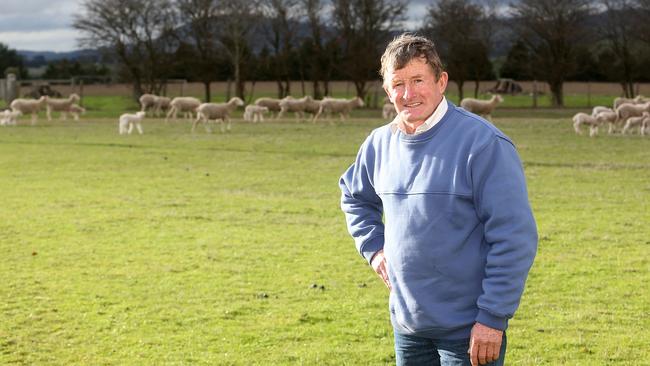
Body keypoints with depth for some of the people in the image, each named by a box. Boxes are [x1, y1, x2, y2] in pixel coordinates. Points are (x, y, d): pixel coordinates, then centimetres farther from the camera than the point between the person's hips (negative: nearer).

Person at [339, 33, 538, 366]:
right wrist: (372, 247, 12)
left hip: (468, 332, -6)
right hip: (407, 326, 6)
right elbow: (353, 195, 27)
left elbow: (516, 238, -17)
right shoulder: (380, 143, 5)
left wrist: (493, 318, -18)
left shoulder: (483, 144, -15)